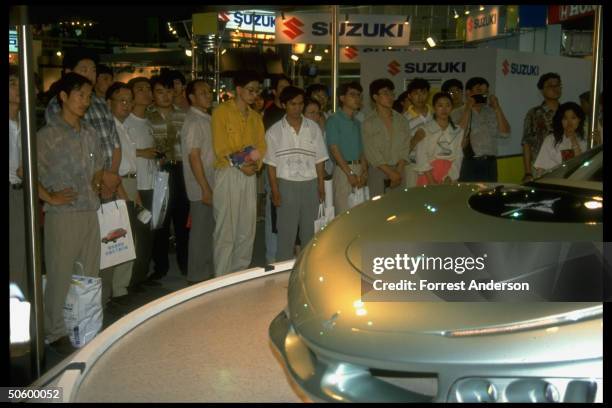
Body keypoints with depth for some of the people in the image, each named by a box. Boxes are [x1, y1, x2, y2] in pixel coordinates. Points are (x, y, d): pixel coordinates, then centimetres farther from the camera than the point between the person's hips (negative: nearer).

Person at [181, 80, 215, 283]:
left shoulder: (206, 119, 13)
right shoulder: (194, 122, -14)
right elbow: (194, 157, -19)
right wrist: (205, 189, -20)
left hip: (211, 185, 8)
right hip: (201, 188, -8)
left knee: (209, 230, 15)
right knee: (201, 231, 0)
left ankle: (208, 271, 27)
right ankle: (197, 276, 11)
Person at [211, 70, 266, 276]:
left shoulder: (255, 117, 17)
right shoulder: (222, 111, -2)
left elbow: (261, 145, 10)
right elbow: (220, 147, -9)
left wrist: (255, 163, -9)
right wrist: (241, 165, -15)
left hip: (249, 176, 6)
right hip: (228, 174, -6)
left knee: (247, 229, 8)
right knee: (226, 230, -5)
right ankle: (222, 278, 1)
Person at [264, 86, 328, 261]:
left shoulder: (313, 128, 6)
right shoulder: (275, 131, 0)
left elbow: (319, 160, 7)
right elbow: (271, 164, -1)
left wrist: (321, 186, 3)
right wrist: (275, 191, -6)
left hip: (310, 183, 2)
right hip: (287, 184, -2)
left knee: (310, 231, 9)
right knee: (286, 231, 1)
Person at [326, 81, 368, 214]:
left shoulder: (357, 123, 19)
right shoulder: (334, 120, -3)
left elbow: (361, 150, 15)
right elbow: (334, 149, -10)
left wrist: (364, 172, 0)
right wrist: (350, 173, -14)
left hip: (359, 169, 7)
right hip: (343, 169, -6)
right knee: (344, 213, -8)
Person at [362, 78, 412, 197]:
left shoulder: (401, 120, 11)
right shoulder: (369, 122, -2)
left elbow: (405, 147, 5)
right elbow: (371, 152, -8)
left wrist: (398, 171, -8)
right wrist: (390, 172, -11)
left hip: (399, 170, 3)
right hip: (378, 171, -3)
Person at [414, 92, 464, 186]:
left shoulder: (458, 132, 10)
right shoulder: (424, 130, 3)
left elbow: (458, 158, 1)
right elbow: (421, 158, -6)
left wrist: (448, 178, -14)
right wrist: (432, 181, -16)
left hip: (450, 180, 2)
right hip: (428, 178, -2)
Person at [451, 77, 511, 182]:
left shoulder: (491, 112, 12)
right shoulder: (457, 113, 2)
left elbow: (505, 133, 3)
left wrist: (497, 108, -1)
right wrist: (468, 109, -11)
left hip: (490, 164, 4)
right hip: (468, 164, -3)